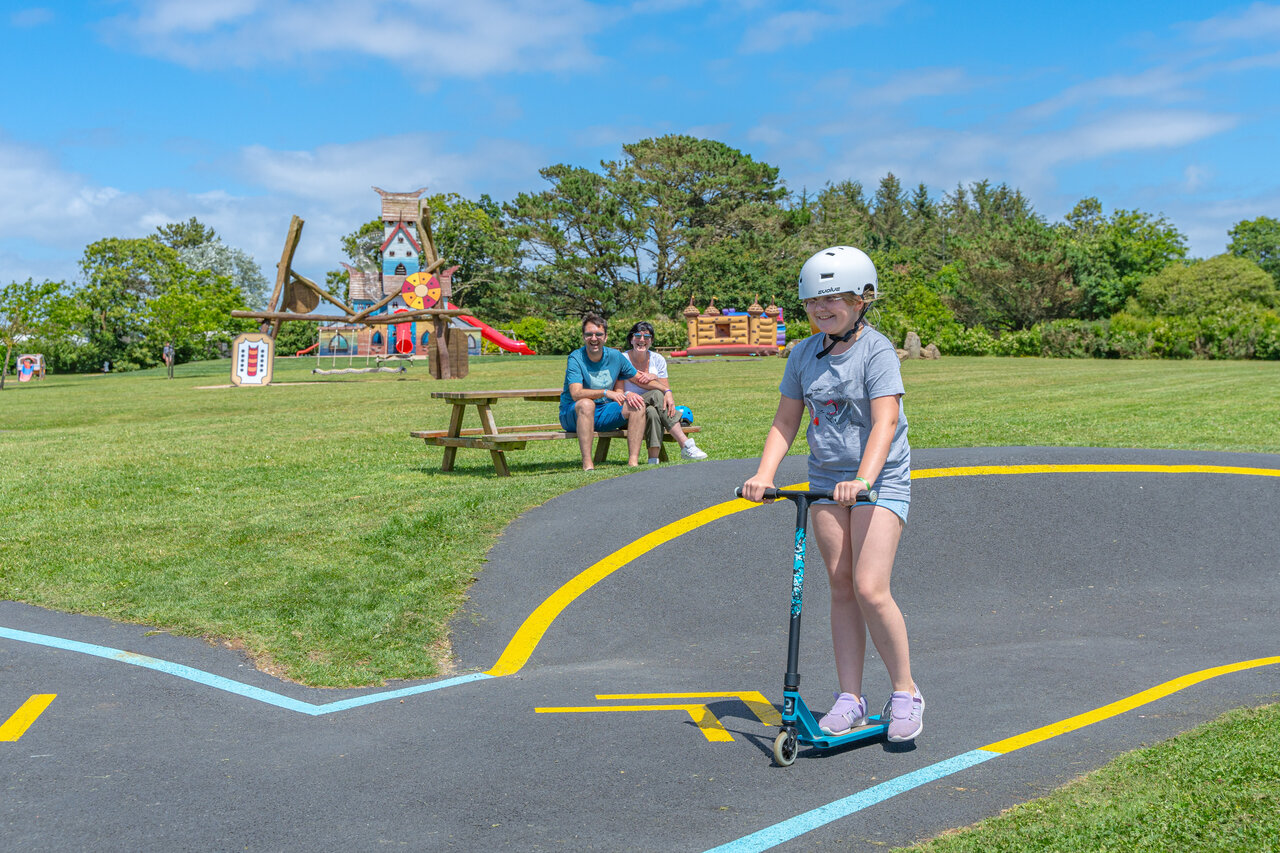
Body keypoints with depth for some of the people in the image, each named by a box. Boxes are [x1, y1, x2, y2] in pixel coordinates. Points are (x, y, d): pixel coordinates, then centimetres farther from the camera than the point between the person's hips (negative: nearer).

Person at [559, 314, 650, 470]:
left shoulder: (615, 356, 1)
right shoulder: (575, 358, -13)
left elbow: (642, 377, 14)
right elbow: (576, 394, -27)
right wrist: (606, 392, -36)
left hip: (604, 414, 5)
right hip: (573, 415, -5)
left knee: (638, 404, -13)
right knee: (586, 403, -37)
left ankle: (633, 461, -21)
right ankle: (587, 464, -39)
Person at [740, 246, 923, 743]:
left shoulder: (877, 351, -12)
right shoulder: (805, 354, 5)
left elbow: (885, 421, -24)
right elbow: (786, 421, 8)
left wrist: (863, 479, -37)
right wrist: (764, 474, -7)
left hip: (881, 481, -5)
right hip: (825, 479, 5)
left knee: (870, 589, -14)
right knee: (841, 589, 6)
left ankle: (905, 692, 6)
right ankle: (850, 699, 13)